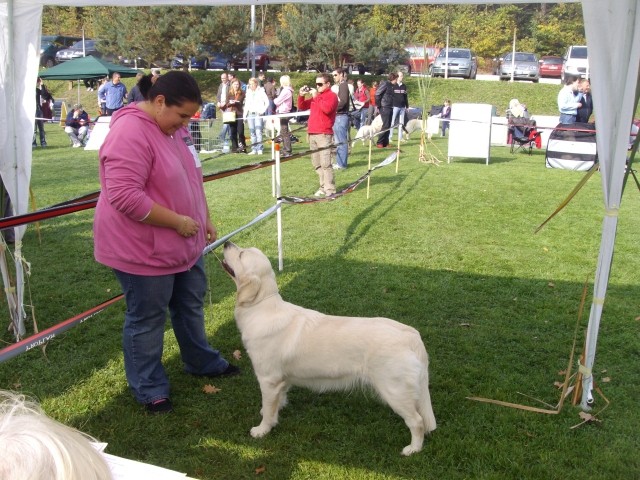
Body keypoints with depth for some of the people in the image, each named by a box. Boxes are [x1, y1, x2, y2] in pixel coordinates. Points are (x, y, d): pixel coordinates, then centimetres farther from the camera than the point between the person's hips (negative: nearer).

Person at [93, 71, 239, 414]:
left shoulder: (174, 127, 6)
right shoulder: (130, 134, -24)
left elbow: (192, 179, 16)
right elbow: (124, 196, -30)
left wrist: (205, 219, 13)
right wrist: (178, 221, -24)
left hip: (185, 243, 9)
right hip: (144, 249, -9)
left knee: (191, 306, 22)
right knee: (147, 319, 7)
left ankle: (202, 363, 43)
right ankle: (149, 388, 25)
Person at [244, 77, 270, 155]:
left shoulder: (261, 91, -1)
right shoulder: (248, 92, 14)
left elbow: (267, 102, -2)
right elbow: (246, 104, 17)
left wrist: (262, 110, -8)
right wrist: (244, 115, 12)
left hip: (258, 114, -5)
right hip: (250, 114, 5)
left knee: (258, 131, -13)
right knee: (252, 132, 5)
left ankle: (259, 149, -11)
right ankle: (254, 149, 8)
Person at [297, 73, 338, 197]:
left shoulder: (332, 96, -3)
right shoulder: (315, 95, 19)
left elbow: (327, 108, -22)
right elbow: (301, 107, 21)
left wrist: (316, 97, -15)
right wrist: (301, 95, 5)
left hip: (324, 134, -8)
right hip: (312, 133, 8)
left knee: (325, 163, -12)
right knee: (316, 163, 9)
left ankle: (330, 189, -9)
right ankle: (323, 187, 16)